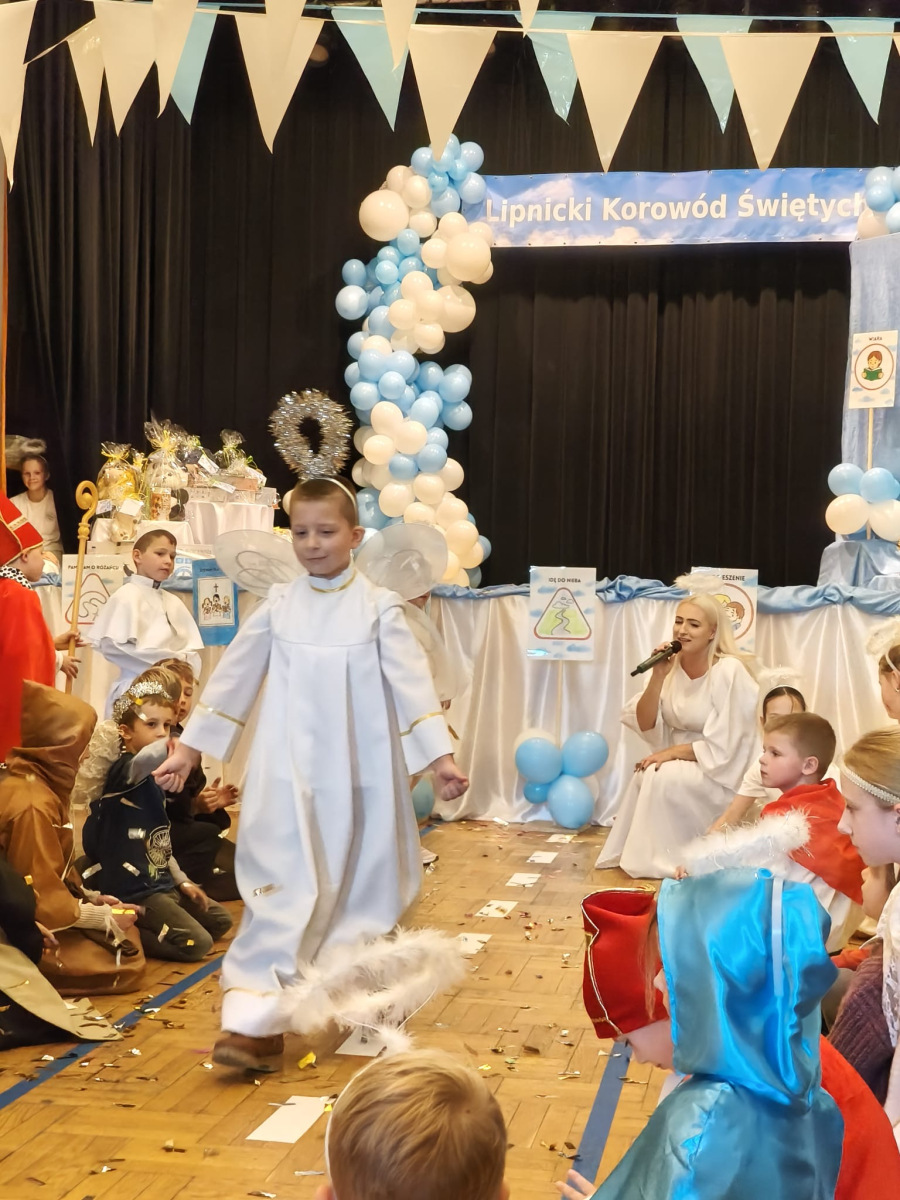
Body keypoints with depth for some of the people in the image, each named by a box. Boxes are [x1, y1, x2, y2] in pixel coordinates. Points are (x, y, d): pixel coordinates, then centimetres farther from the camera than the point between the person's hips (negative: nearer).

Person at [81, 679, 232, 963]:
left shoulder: (152, 777, 11)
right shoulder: (124, 770, -17)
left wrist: (182, 881, 15)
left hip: (163, 883, 10)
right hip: (135, 889, -10)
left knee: (220, 921, 18)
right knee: (198, 943, -18)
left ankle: (147, 927, 12)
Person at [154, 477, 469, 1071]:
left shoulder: (379, 607, -2)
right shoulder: (279, 605, 3)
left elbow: (412, 681, -6)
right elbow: (235, 675, 8)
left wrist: (440, 757, -15)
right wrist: (189, 747, 8)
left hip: (361, 773, 0)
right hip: (290, 772, 0)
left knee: (364, 885, 11)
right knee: (285, 887, -6)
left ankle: (369, 996, 33)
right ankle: (255, 1017, -7)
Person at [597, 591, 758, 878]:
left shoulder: (729, 671, -21)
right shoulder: (672, 665, -3)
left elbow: (721, 748, -21)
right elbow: (645, 726, -6)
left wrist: (672, 752, -19)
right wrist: (658, 677, -18)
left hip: (720, 774, -6)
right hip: (678, 764, 6)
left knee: (663, 777, -28)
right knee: (645, 775, -22)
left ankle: (666, 862, -10)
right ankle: (633, 852, -3)